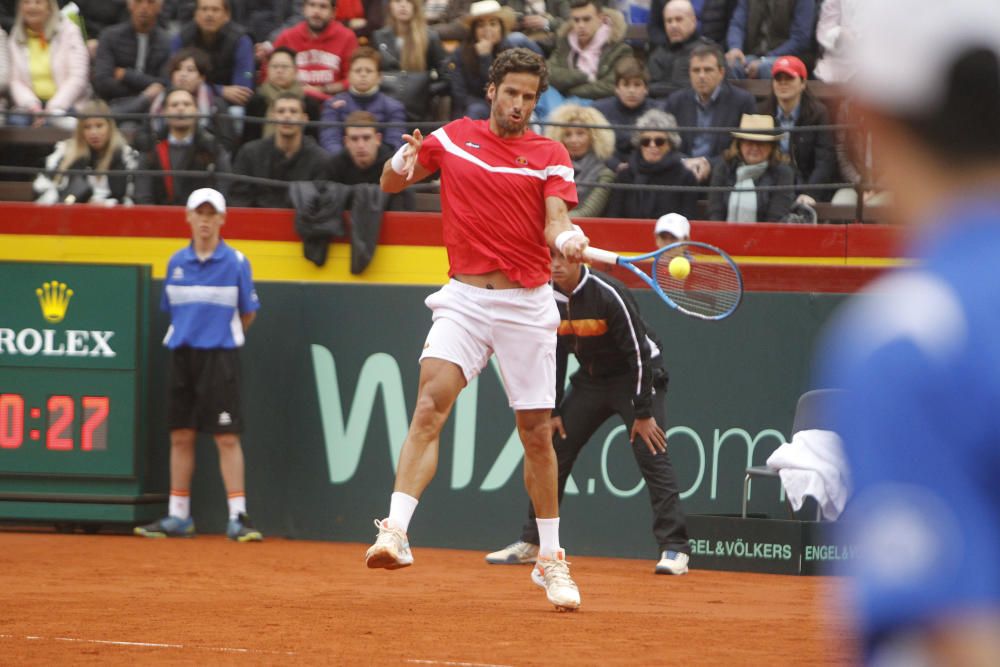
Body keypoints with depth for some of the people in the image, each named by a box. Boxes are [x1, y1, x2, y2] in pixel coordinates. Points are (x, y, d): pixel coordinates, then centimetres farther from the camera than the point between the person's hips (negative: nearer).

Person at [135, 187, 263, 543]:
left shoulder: (236, 262, -2)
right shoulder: (176, 262, 8)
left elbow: (248, 313, 5)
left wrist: (224, 335, 8)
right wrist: (190, 332, 10)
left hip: (219, 356, -4)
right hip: (182, 354, 4)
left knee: (227, 437, -8)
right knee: (180, 436, 7)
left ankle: (238, 517, -8)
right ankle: (178, 517, 13)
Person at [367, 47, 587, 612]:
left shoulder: (551, 156, 3)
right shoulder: (453, 138, 7)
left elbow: (555, 221, -9)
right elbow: (389, 184, 14)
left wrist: (567, 238, -32)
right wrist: (403, 161, -9)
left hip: (527, 305, 0)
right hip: (464, 299, 0)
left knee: (537, 433, 5)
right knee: (431, 404, -21)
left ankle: (551, 561, 19)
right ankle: (396, 534, -29)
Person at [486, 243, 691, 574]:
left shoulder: (609, 295, -26)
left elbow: (638, 352, -23)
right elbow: (554, 357, 5)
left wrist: (643, 413, -24)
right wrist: (553, 410, 3)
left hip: (634, 376, -7)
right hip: (590, 379, 7)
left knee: (651, 454, -20)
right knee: (553, 453, 4)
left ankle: (674, 549, -21)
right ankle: (530, 543, 15)